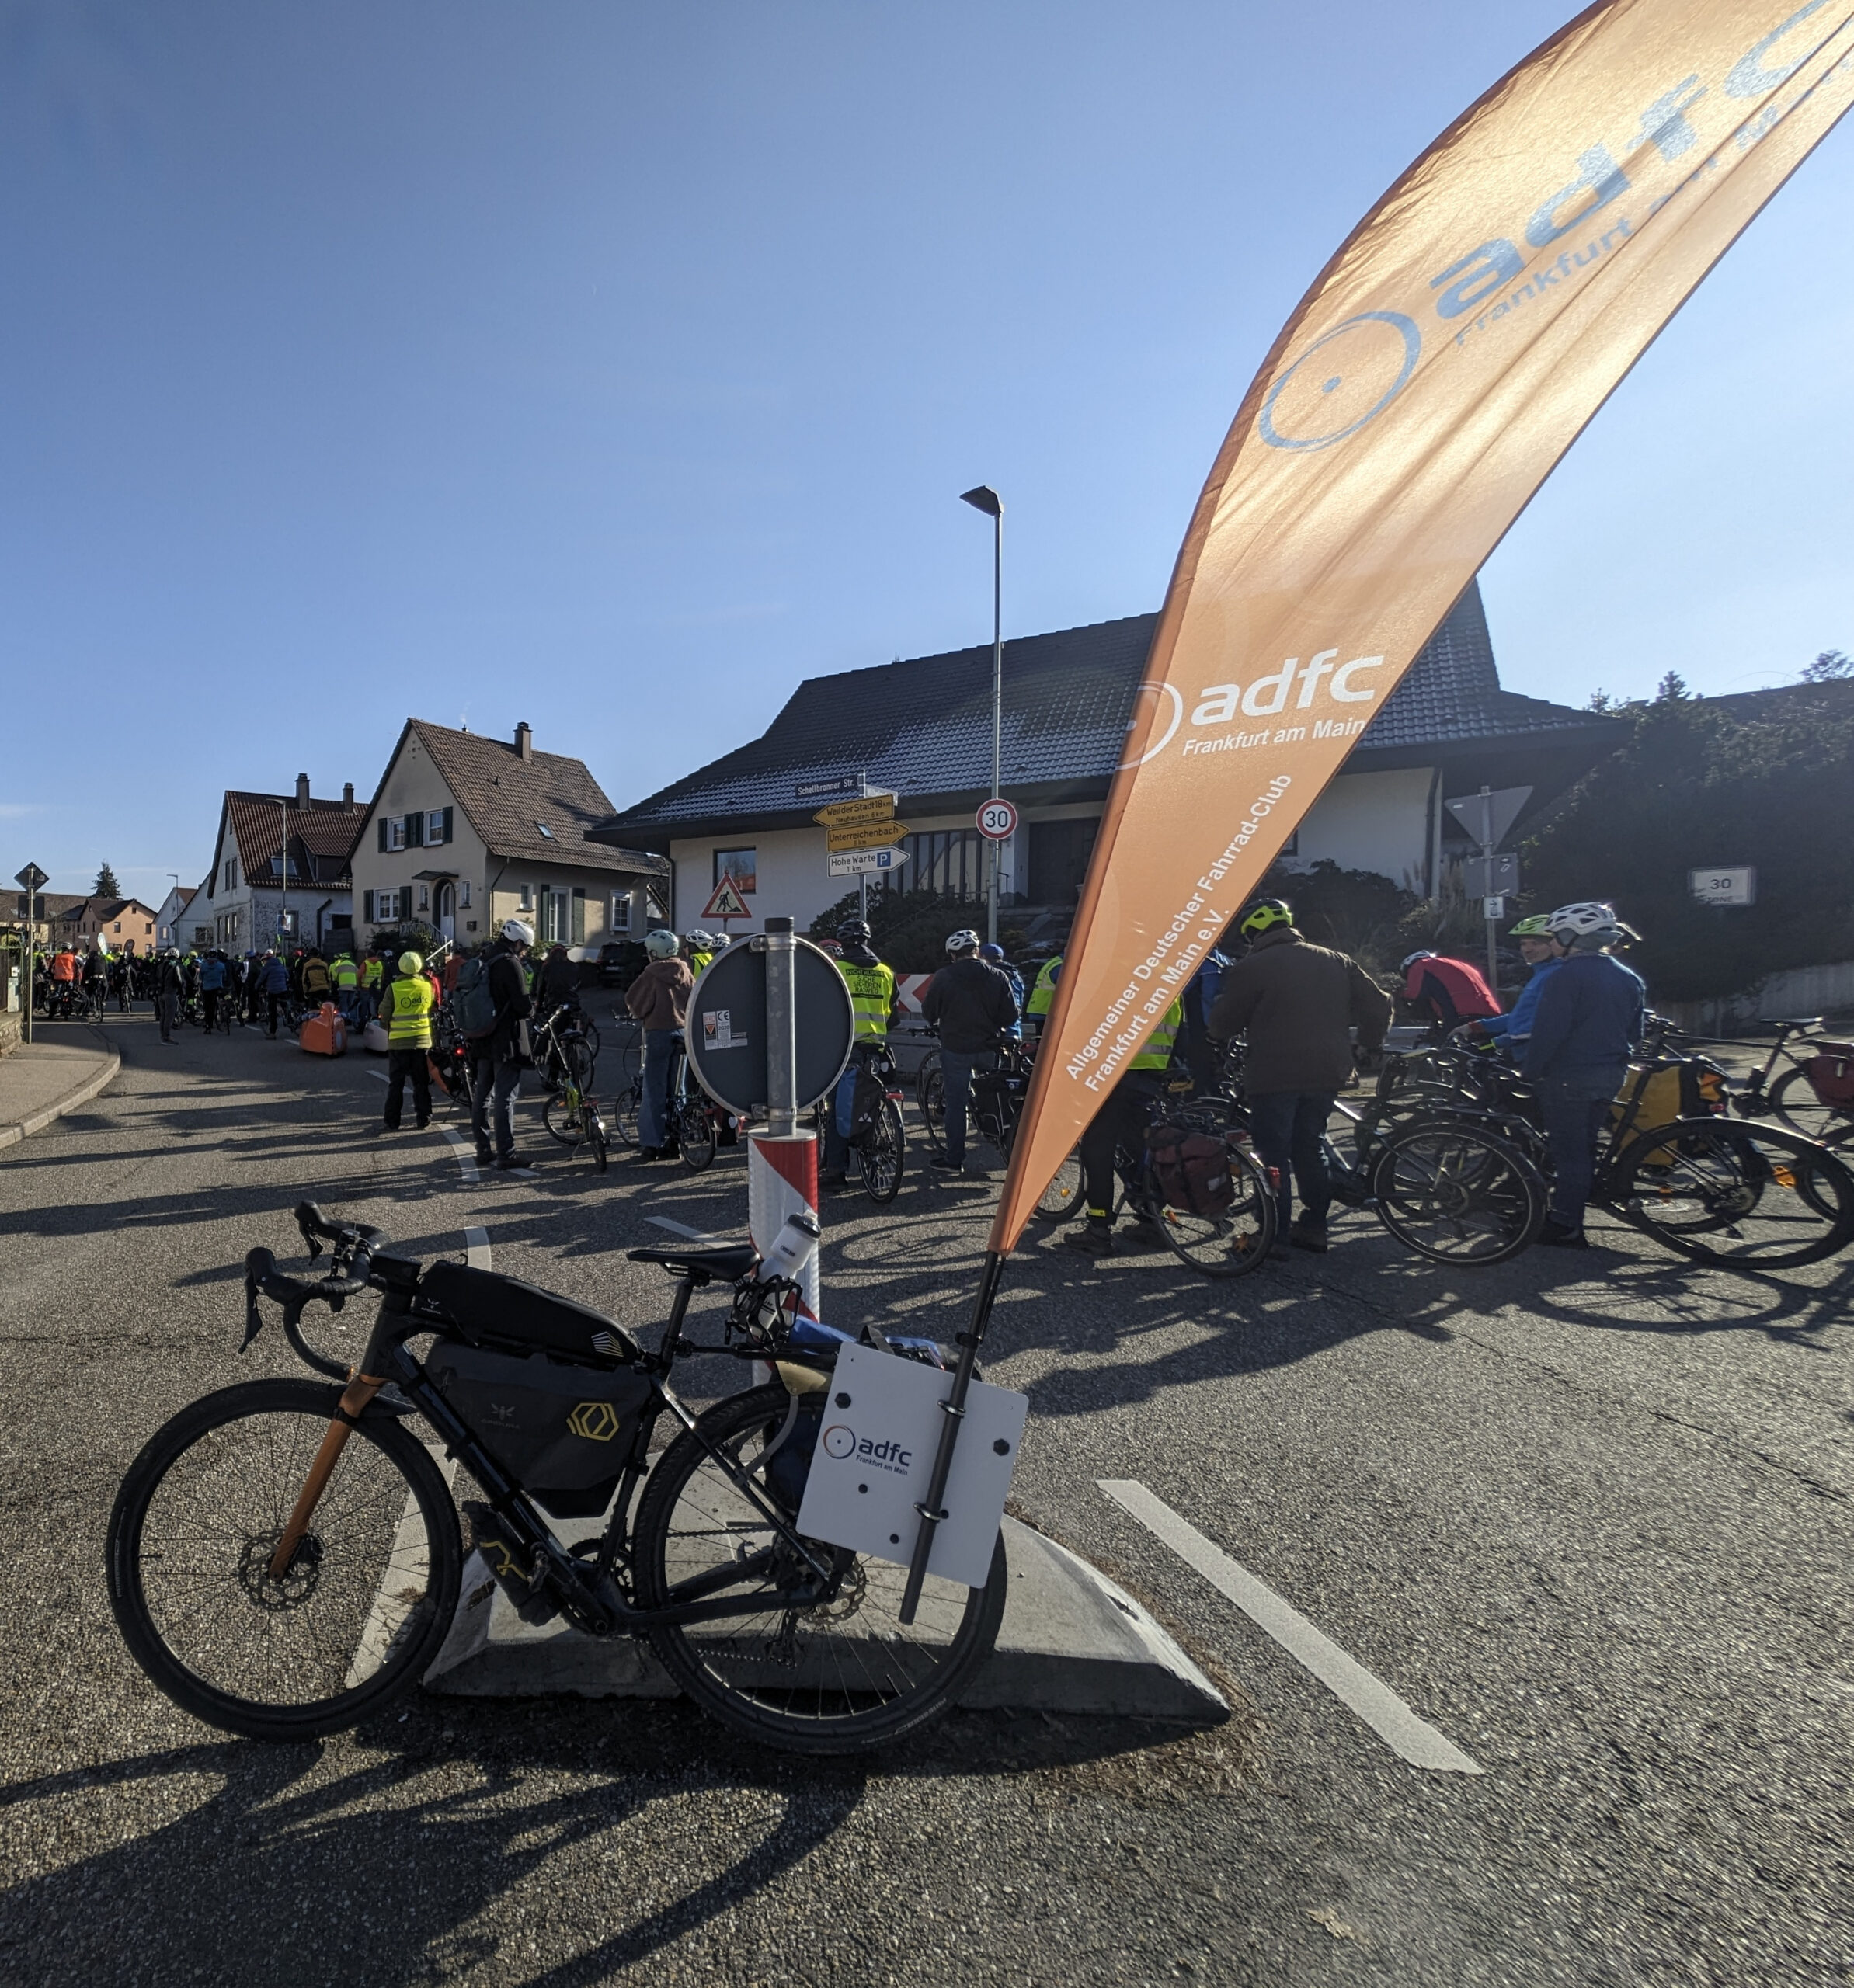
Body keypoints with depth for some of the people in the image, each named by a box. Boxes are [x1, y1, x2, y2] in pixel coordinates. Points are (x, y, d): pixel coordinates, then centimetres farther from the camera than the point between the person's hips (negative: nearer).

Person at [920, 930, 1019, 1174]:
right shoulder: (997, 977, -2)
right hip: (989, 1050, 2)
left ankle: (954, 1160, 10)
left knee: (955, 1101, 5)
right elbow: (1010, 1015, -1)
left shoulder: (943, 977, -8)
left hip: (955, 1048, -2)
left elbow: (929, 1012, 1)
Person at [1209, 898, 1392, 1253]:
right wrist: (1369, 1045, 27)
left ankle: (1275, 1234, 2)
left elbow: (1222, 1025, -2)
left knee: (1274, 1154, 1)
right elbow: (1378, 1005, 13)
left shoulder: (1251, 967, -6)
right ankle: (1313, 1226, 22)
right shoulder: (1336, 961, 12)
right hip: (1328, 1074, 6)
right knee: (1308, 1148, 18)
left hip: (1275, 1076, -6)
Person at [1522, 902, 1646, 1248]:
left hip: (1569, 1076, -8)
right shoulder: (1629, 978, 10)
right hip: (1610, 1076, 8)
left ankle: (1564, 1229, 3)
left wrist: (1531, 1072, -10)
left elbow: (1548, 1031, -19)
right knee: (1584, 1147, 16)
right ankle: (1569, 1216, 26)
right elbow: (1635, 1033, 16)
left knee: (1569, 1151, -2)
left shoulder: (1567, 976, -16)